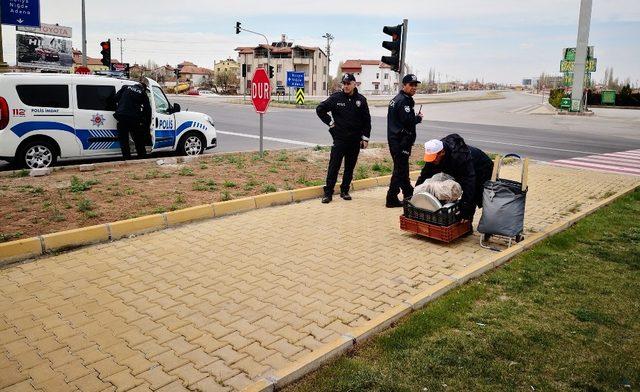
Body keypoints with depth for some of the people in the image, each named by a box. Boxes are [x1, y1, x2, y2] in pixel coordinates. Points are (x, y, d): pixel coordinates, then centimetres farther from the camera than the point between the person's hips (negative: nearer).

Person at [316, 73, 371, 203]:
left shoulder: (361, 100, 4)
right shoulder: (336, 98, -2)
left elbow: (367, 120, 8)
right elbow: (320, 109, 5)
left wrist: (365, 138, 3)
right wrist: (330, 122, -1)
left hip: (355, 140, 2)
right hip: (339, 139, -2)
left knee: (350, 167, 10)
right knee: (334, 166, -3)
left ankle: (345, 190, 22)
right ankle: (328, 192, 3)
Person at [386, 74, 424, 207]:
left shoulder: (397, 99, 18)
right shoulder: (403, 101, -15)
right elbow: (408, 120, -24)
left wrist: (415, 118, 7)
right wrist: (419, 118, -6)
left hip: (394, 139, 11)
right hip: (401, 141, -11)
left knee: (402, 167, 18)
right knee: (400, 169, -6)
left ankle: (409, 195, 31)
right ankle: (392, 199, -2)